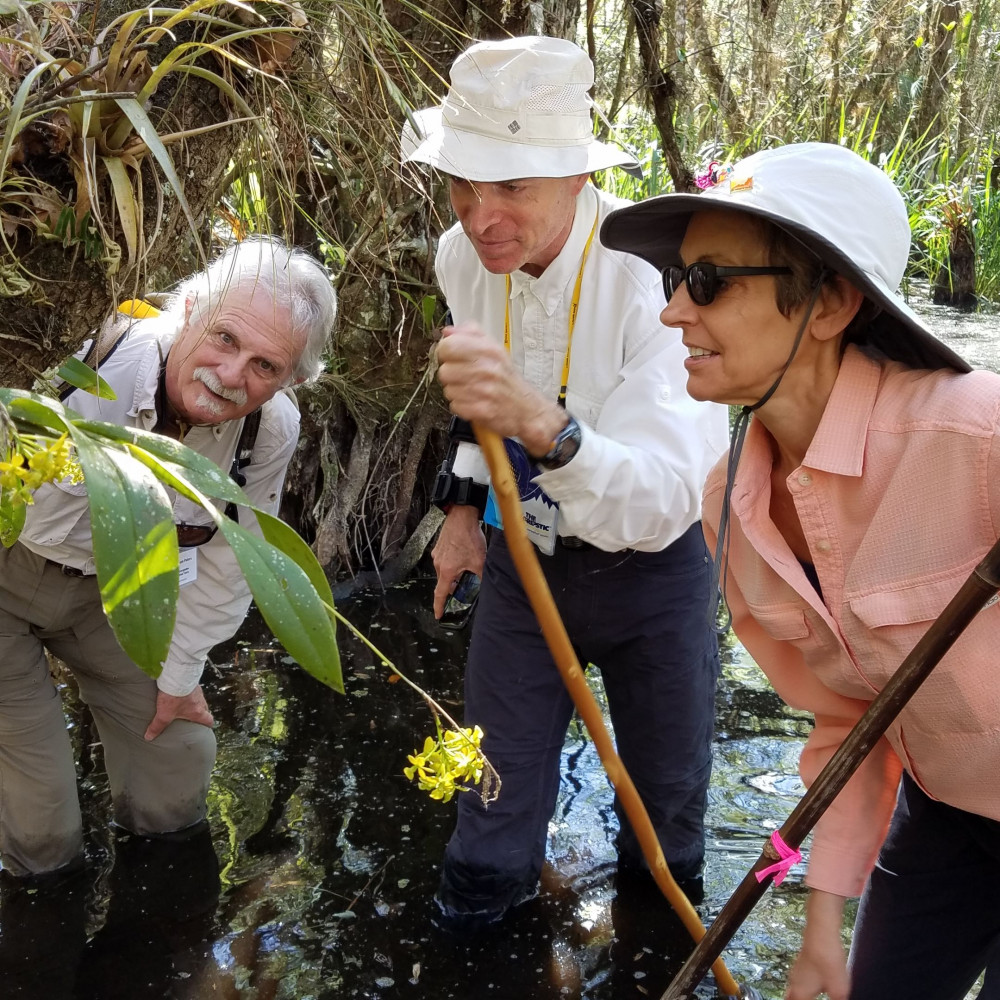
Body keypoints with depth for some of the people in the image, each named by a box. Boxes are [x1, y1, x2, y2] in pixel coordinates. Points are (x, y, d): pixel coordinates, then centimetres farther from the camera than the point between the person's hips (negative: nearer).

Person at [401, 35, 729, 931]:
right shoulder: (462, 257, -14)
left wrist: (540, 421, -60)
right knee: (500, 766, 17)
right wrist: (467, 504, 4)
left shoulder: (655, 275, -33)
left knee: (667, 775, 20)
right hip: (522, 547, 3)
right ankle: (479, 904, 45)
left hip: (649, 559, -3)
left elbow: (662, 504, -44)